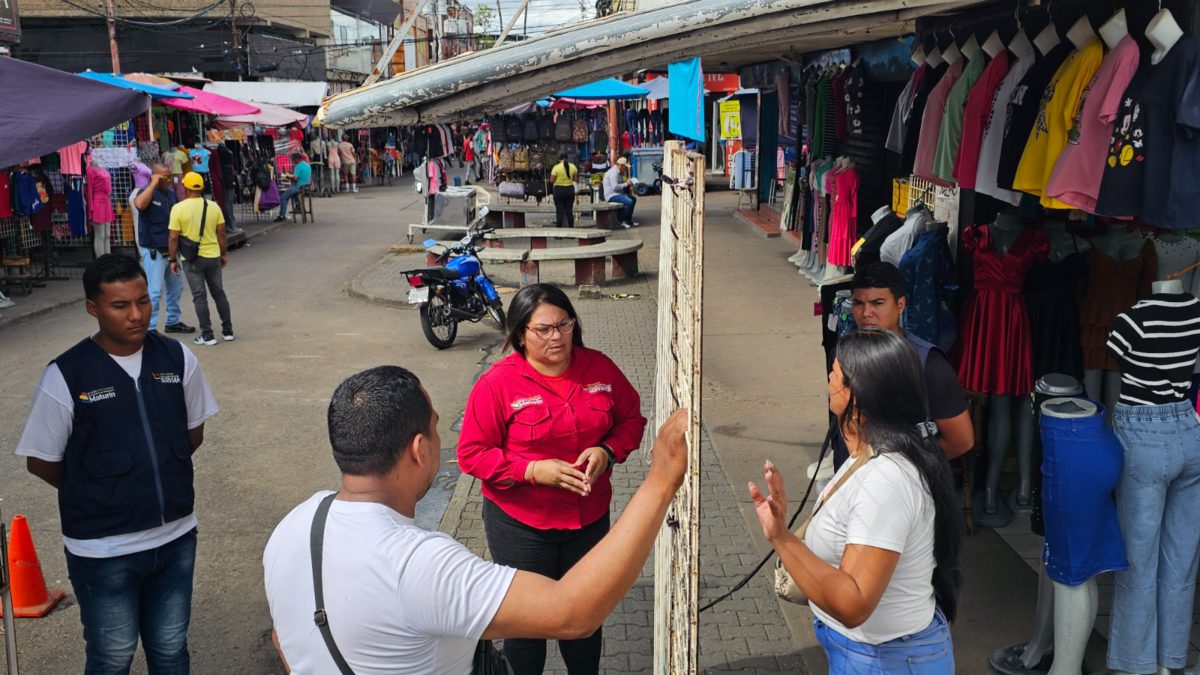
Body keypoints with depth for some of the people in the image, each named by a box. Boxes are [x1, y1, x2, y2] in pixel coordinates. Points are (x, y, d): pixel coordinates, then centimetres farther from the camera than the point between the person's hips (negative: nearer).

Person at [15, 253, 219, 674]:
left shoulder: (177, 358, -5)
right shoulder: (66, 376, -15)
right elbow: (41, 462, -6)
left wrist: (156, 474, 6)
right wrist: (94, 493, 4)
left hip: (177, 537, 3)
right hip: (104, 549, -3)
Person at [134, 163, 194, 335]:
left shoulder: (171, 193, 10)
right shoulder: (147, 193, -11)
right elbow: (139, 204, -35)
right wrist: (153, 183, -26)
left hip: (170, 249, 8)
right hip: (153, 251, -8)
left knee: (175, 287, 17)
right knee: (155, 290, -8)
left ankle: (173, 322, 31)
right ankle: (150, 328, -1)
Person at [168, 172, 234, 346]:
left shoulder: (178, 208, -11)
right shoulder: (213, 206, -3)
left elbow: (173, 238, -10)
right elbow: (221, 234, 1)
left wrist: (173, 260, 0)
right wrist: (224, 253, 13)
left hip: (192, 259, -3)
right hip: (213, 256, 3)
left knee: (199, 297, 4)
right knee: (219, 293, 15)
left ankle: (207, 335, 5)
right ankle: (228, 330, 19)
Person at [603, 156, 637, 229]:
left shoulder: (618, 172, 16)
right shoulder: (613, 172, -19)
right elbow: (615, 187, -27)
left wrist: (627, 182, 7)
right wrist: (626, 184, -18)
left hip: (617, 194, 12)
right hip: (611, 195, -12)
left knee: (633, 199, 18)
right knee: (629, 202, -27)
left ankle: (629, 220, 20)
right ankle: (621, 220, -12)